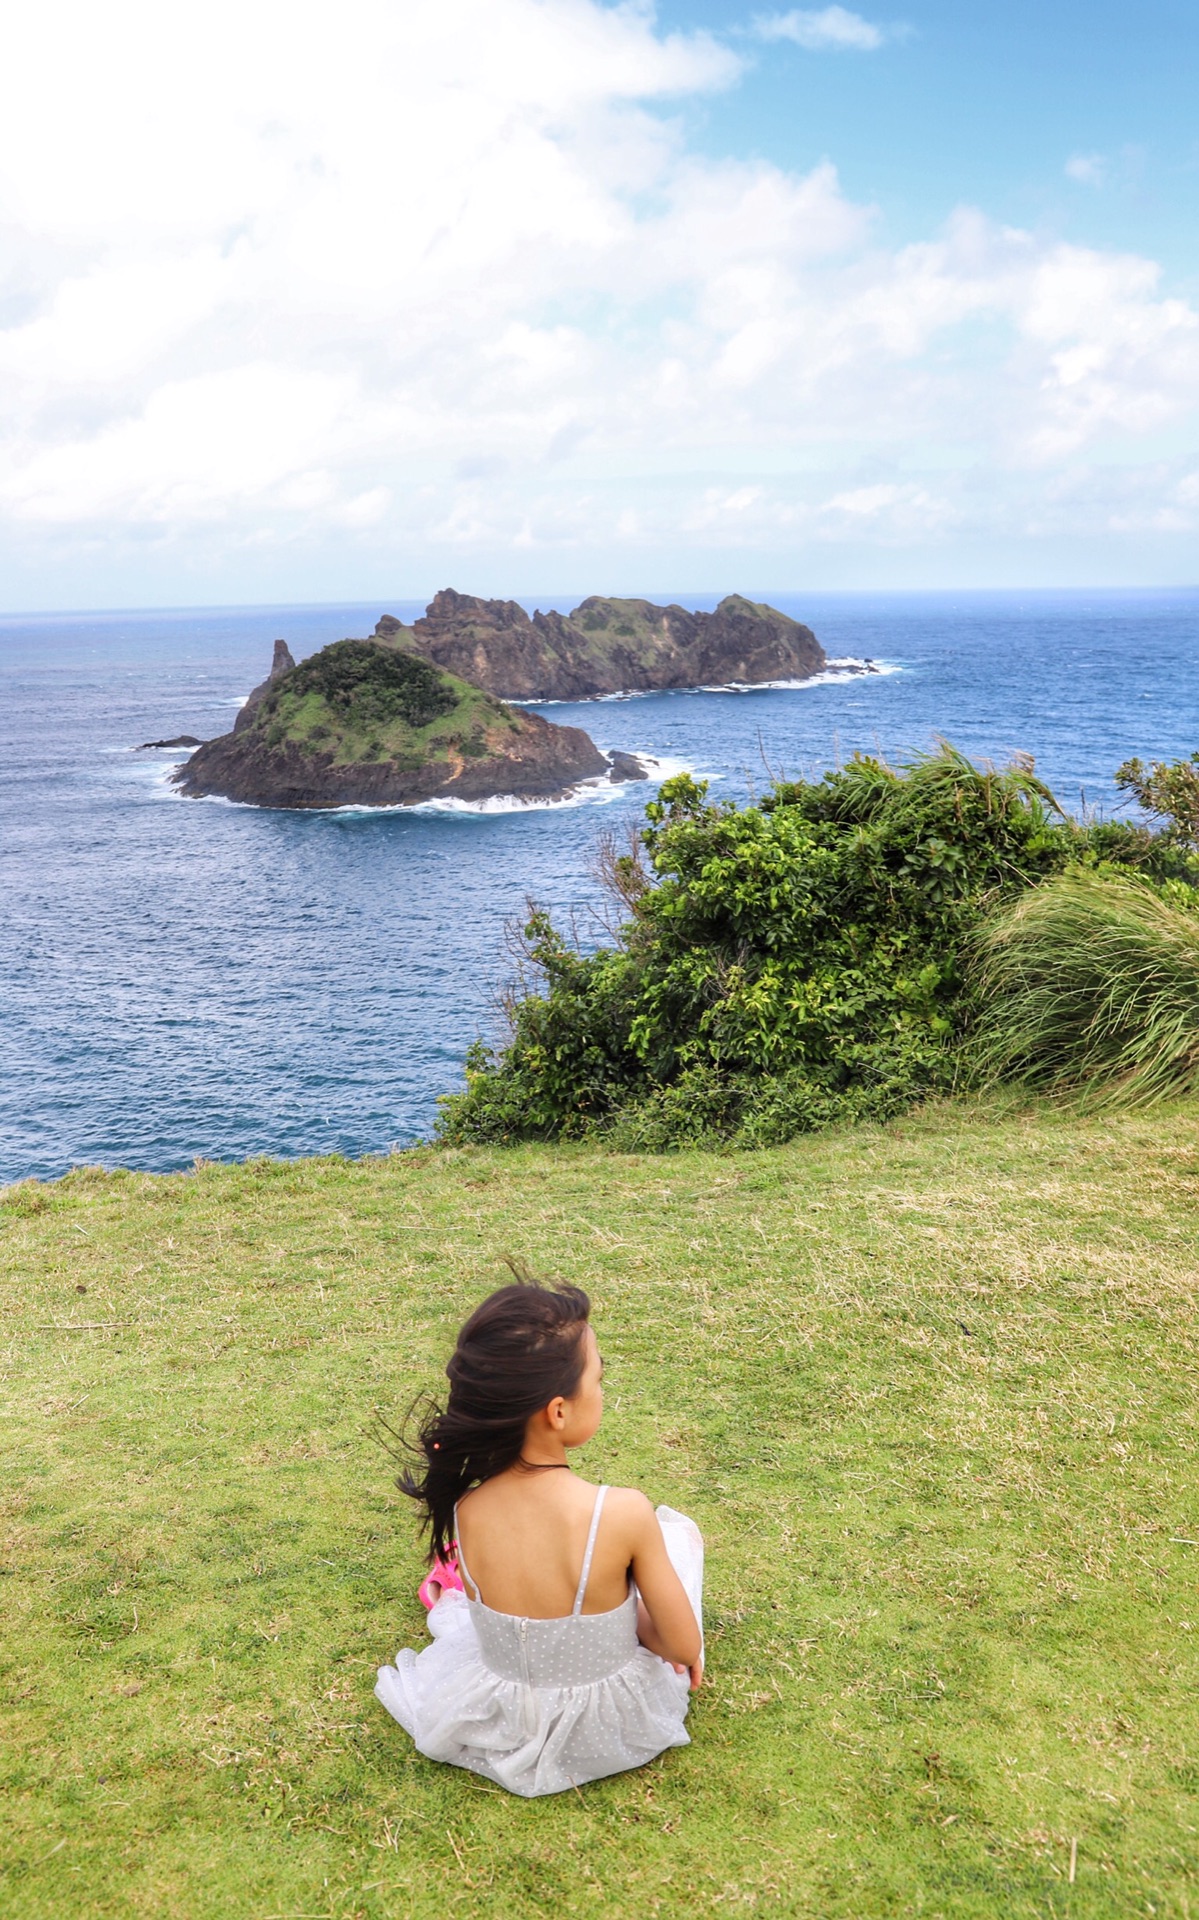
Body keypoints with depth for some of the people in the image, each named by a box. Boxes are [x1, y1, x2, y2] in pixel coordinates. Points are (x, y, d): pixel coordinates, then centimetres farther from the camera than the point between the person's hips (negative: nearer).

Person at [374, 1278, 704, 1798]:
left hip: (501, 1731, 3)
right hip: (617, 1731, -2)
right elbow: (684, 1646, -18)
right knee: (678, 1528, 18)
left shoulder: (464, 1513, -20)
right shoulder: (624, 1513, -31)